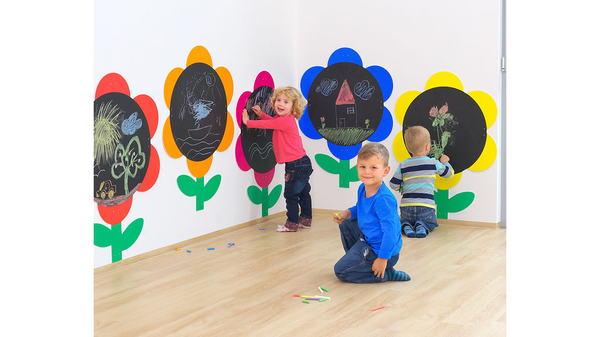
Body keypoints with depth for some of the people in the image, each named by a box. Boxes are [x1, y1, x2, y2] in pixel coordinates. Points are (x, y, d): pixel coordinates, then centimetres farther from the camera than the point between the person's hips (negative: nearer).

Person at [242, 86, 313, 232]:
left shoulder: (285, 121, -21)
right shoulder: (283, 119, 10)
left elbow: (267, 124, -14)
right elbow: (273, 121, 29)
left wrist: (248, 122, -2)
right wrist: (261, 114, 14)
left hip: (297, 164, -10)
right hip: (302, 164, 10)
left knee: (291, 194, -1)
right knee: (303, 192, 19)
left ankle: (292, 223, 6)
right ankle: (306, 220, 30)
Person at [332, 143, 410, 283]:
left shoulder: (384, 199, -30)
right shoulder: (362, 188, -1)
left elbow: (390, 232, -30)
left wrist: (382, 259, -28)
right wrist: (347, 213, -1)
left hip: (378, 249, -9)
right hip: (367, 238, 9)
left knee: (340, 271, -5)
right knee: (345, 224, 24)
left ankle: (387, 274, -3)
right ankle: (353, 259, 34)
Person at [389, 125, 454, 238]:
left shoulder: (403, 166, 3)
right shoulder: (434, 163, 1)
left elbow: (393, 185, 4)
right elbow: (449, 173, 16)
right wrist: (444, 162, 36)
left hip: (406, 207, 1)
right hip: (426, 207, -1)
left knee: (405, 221, 29)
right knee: (431, 224, 25)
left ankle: (406, 227, -7)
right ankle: (423, 227, -9)